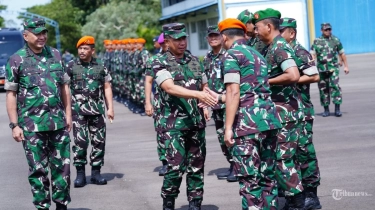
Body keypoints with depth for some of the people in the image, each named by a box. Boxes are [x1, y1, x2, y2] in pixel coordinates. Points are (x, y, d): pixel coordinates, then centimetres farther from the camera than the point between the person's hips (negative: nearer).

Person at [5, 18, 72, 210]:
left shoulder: (55, 55, 9)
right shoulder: (16, 60, -2)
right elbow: (11, 94, -2)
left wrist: (68, 114, 8)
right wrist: (14, 125, -7)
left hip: (58, 122, 3)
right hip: (32, 124, -3)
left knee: (62, 165, 7)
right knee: (38, 169, 3)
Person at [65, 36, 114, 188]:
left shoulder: (100, 67, 8)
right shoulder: (71, 67, 3)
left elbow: (107, 88, 10)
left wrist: (110, 108, 4)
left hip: (97, 109, 2)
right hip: (78, 109, -2)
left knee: (99, 141, 4)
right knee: (80, 141, -6)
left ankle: (96, 173, 14)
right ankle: (80, 174, 3)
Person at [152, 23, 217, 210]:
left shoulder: (194, 61, 12)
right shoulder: (160, 64, -3)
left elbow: (204, 86, 21)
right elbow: (170, 88, -19)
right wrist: (198, 94, -32)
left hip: (197, 122, 5)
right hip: (174, 123, -5)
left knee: (196, 166, 8)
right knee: (176, 166, -10)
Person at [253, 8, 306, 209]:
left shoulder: (280, 47, -17)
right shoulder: (269, 48, 13)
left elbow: (293, 75, -30)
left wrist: (266, 82, -20)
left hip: (286, 112, -10)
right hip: (280, 111, 10)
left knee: (281, 158, -7)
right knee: (287, 157, 15)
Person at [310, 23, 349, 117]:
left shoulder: (336, 40, 8)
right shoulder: (317, 41, 5)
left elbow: (342, 54, 14)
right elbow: (312, 55, 0)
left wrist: (346, 66, 12)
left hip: (333, 68, -1)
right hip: (321, 69, 1)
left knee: (335, 87, -12)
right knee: (323, 89, 5)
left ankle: (337, 109, -8)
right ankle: (326, 110, 15)